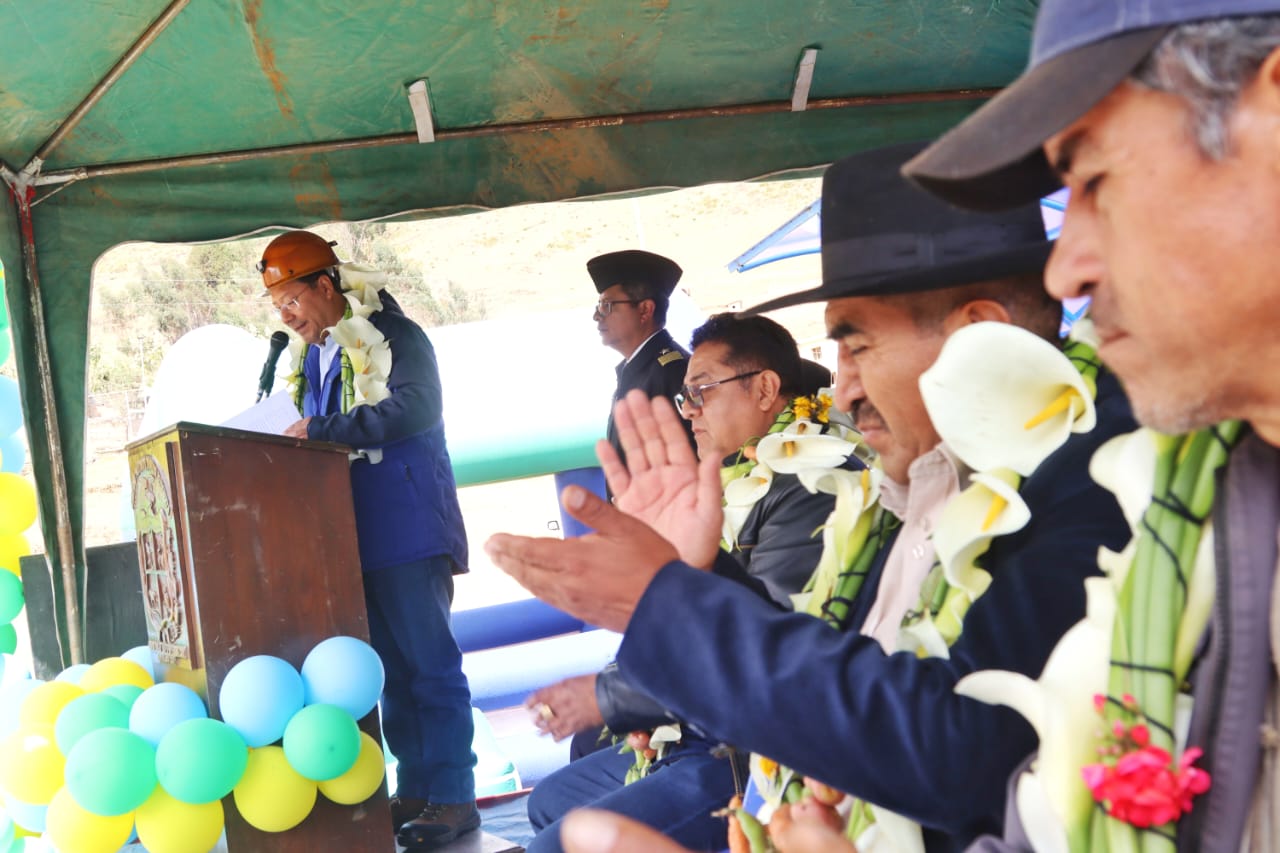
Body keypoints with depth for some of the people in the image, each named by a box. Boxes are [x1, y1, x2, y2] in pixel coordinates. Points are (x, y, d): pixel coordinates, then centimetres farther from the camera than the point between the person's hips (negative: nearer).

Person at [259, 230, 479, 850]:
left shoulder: (393, 336, -8)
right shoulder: (314, 356, 17)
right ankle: (414, 791, 19)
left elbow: (415, 406, -24)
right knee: (391, 669, 12)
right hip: (355, 537, 8)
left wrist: (319, 430, -25)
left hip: (407, 531, -8)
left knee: (429, 664, -4)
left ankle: (452, 797, 3)